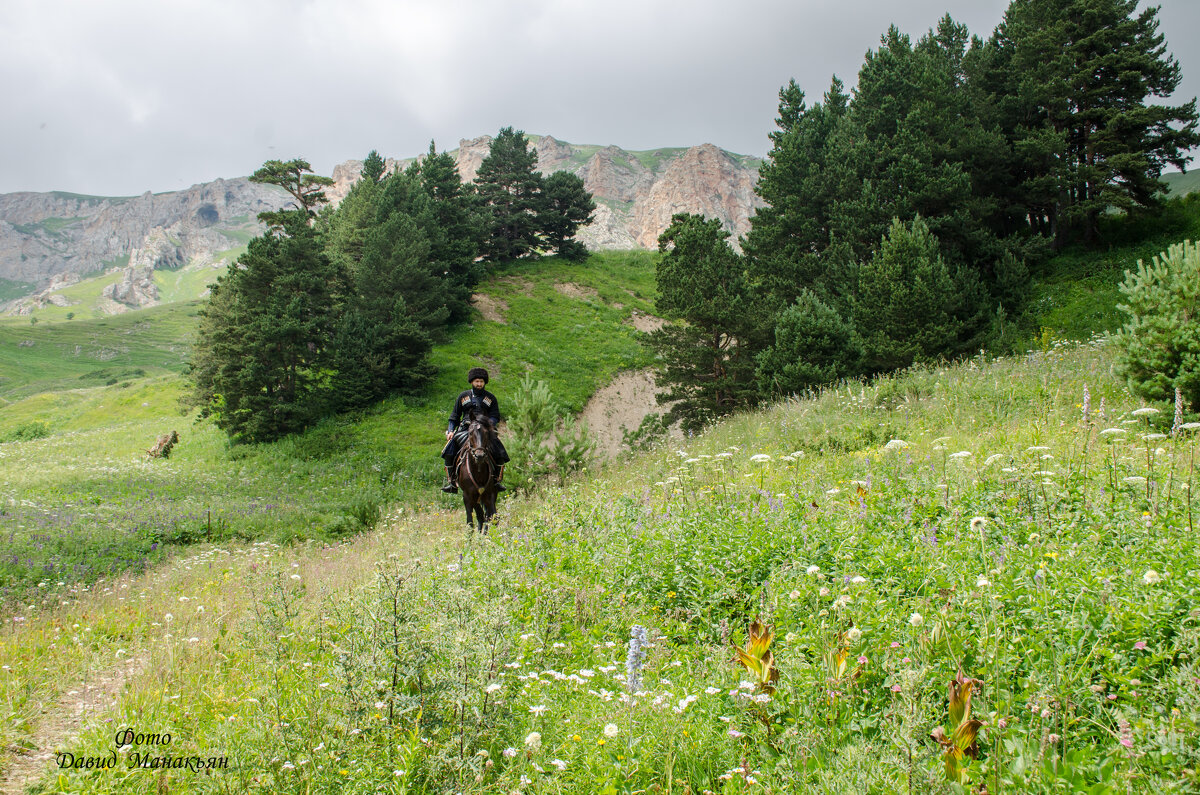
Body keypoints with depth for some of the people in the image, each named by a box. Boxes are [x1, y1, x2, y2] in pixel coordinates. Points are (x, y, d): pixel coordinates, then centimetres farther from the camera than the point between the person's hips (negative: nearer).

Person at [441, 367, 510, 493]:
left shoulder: (490, 398, 10)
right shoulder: (463, 396, 11)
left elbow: (495, 417, 5)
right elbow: (455, 416, 13)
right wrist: (451, 430, -1)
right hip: (465, 430, 0)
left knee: (500, 454, -18)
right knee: (448, 451, -19)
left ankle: (497, 480, -4)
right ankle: (450, 481, -9)